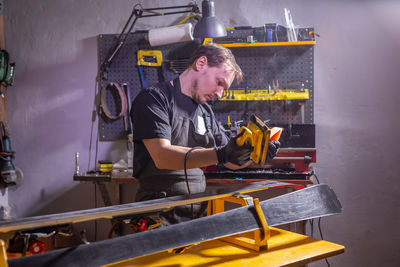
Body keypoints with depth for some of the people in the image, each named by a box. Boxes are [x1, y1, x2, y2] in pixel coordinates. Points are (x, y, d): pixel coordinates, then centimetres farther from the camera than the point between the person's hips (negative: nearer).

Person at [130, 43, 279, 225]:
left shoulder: (206, 112, 19)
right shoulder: (154, 98, -5)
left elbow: (232, 162, 20)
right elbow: (162, 156, -20)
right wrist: (220, 154, -29)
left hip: (198, 214, 7)